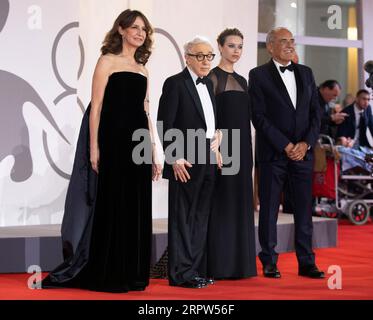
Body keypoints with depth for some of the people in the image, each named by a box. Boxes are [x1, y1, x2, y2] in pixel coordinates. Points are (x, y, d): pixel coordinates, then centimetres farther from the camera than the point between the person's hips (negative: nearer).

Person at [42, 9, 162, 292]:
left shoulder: (142, 69, 17)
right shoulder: (108, 62, -1)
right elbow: (96, 107, -7)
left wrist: (154, 153, 12)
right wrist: (94, 148, -14)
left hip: (139, 143, 6)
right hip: (114, 141, -6)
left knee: (136, 210, 6)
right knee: (112, 206, -1)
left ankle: (131, 274, 14)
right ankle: (107, 276, 6)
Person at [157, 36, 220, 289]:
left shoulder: (209, 84, 15)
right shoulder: (175, 84, -8)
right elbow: (165, 126, -13)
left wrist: (217, 135, 9)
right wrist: (175, 158, -19)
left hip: (208, 161, 8)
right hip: (186, 163, -8)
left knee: (201, 218, 11)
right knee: (183, 218, -3)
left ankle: (197, 269, 19)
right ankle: (181, 273, 2)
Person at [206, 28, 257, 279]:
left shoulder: (242, 80, 17)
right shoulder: (213, 77, -4)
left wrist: (248, 151, 13)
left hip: (241, 147, 7)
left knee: (240, 203, 7)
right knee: (221, 203, -5)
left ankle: (239, 261, 12)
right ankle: (219, 264, -1)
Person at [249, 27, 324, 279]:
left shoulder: (306, 73, 13)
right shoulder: (258, 75, 0)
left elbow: (316, 112, 10)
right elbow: (259, 116, -8)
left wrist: (306, 143, -5)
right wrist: (285, 145, -13)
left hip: (303, 151, 4)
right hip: (273, 153, -4)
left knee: (304, 208, 5)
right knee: (269, 209, 2)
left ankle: (306, 263, 11)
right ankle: (269, 263, 10)